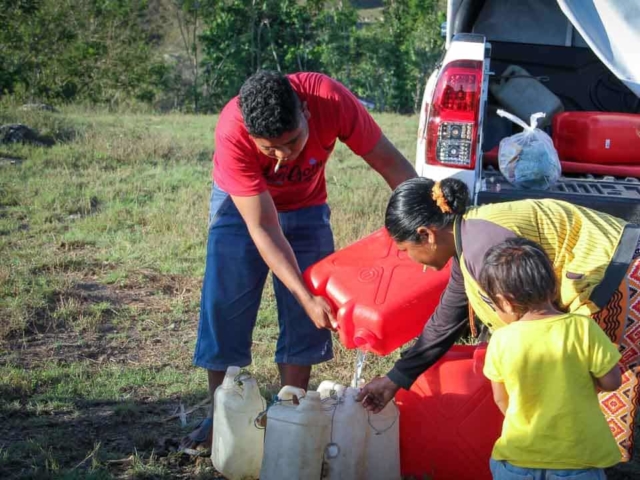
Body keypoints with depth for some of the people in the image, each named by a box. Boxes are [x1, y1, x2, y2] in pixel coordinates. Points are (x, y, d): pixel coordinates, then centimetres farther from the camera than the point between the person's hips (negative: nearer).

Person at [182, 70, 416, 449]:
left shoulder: (331, 100, -35)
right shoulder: (232, 134, -38)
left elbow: (391, 164, -23)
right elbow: (263, 227, -34)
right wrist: (305, 296, -38)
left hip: (307, 207, 2)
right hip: (242, 205, -2)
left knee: (305, 317, -1)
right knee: (224, 309, -6)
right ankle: (221, 417, 7)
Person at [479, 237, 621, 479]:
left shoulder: (501, 341, -11)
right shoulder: (583, 328, -14)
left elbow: (501, 400, 2)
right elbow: (611, 382, -7)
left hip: (521, 454, 0)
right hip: (579, 455, 0)